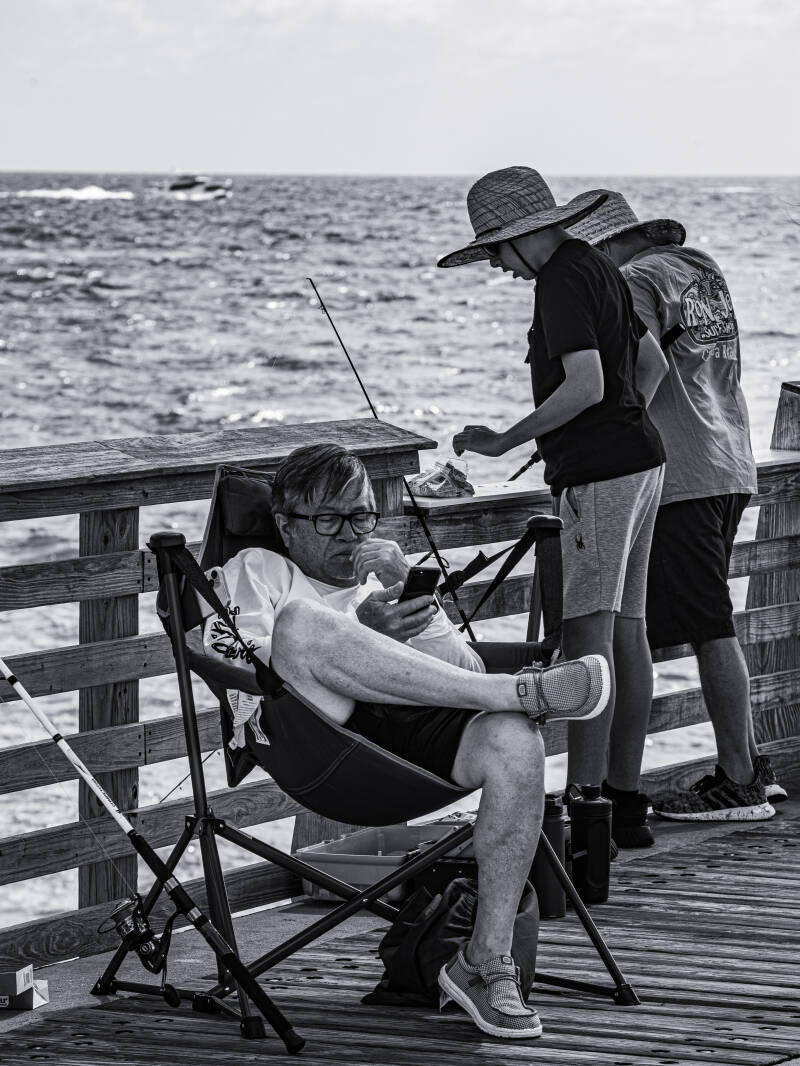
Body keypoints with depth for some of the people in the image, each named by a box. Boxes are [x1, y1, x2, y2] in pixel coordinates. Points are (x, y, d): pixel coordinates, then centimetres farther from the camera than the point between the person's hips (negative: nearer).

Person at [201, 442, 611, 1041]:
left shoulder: (396, 581, 36)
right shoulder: (256, 570, 26)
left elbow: (469, 676, 20)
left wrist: (414, 595, 0)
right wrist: (361, 633, -9)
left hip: (425, 731, 3)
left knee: (515, 741, -31)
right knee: (302, 622, -34)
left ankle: (487, 962, -26)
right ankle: (523, 691, -31)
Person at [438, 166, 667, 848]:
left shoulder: (564, 282, -13)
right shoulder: (598, 267, 16)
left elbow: (586, 386, -22)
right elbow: (652, 363, 24)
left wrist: (504, 442, -15)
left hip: (600, 476, -10)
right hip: (639, 460, 10)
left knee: (589, 636, -11)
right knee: (628, 632, 10)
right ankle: (626, 803, 13)